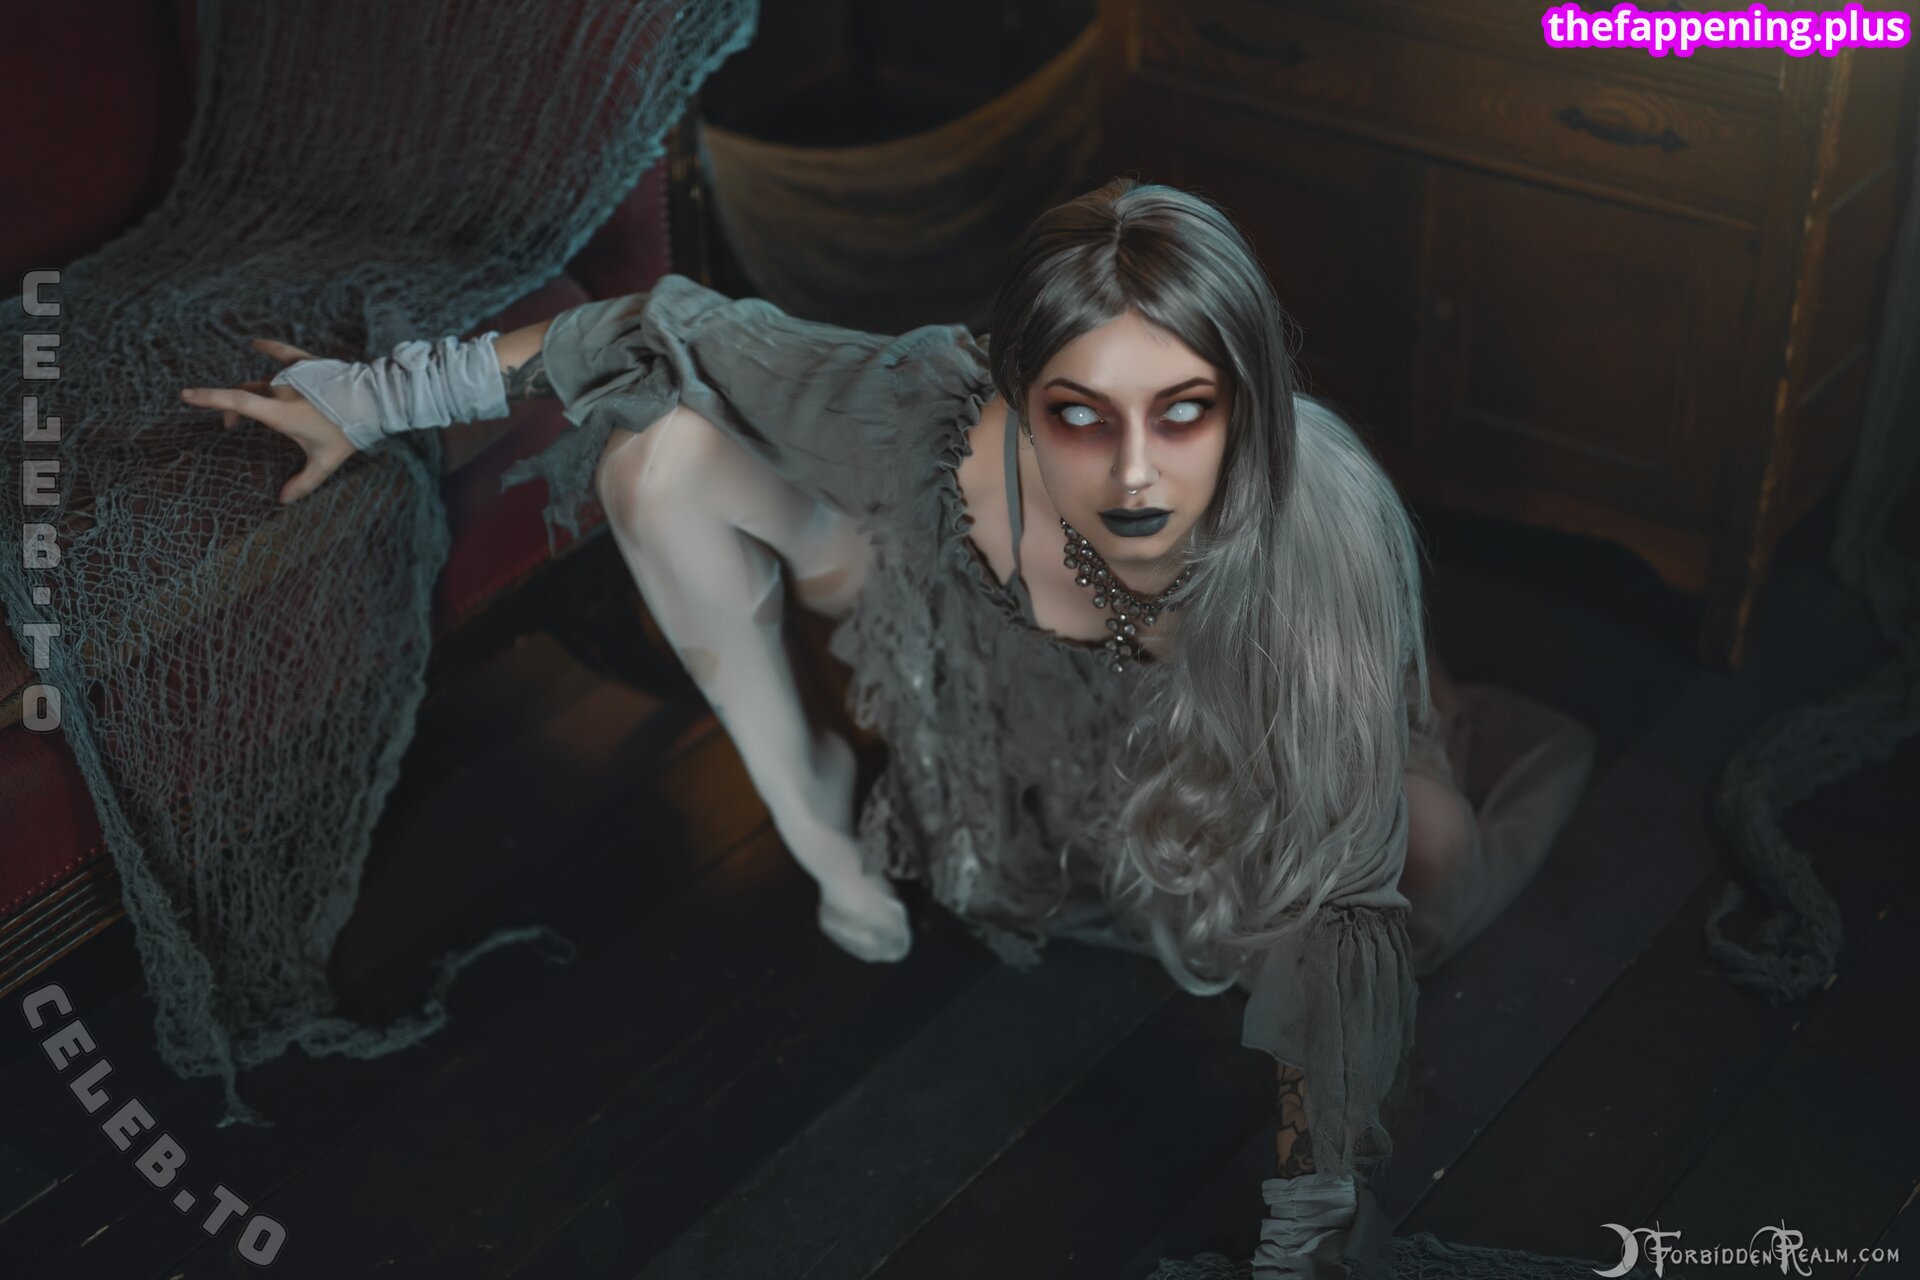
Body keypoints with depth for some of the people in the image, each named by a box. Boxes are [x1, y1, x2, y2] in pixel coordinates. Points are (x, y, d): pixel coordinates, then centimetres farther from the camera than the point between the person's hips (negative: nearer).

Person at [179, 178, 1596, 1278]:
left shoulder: (1324, 523, -41)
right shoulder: (933, 416, -39)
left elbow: (1342, 885, -32)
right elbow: (685, 332, -23)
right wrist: (383, 395, -14)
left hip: (1200, 747, 0)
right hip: (980, 678, 1)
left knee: (1432, 841, -23)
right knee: (662, 452, -14)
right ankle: (831, 846, 3)